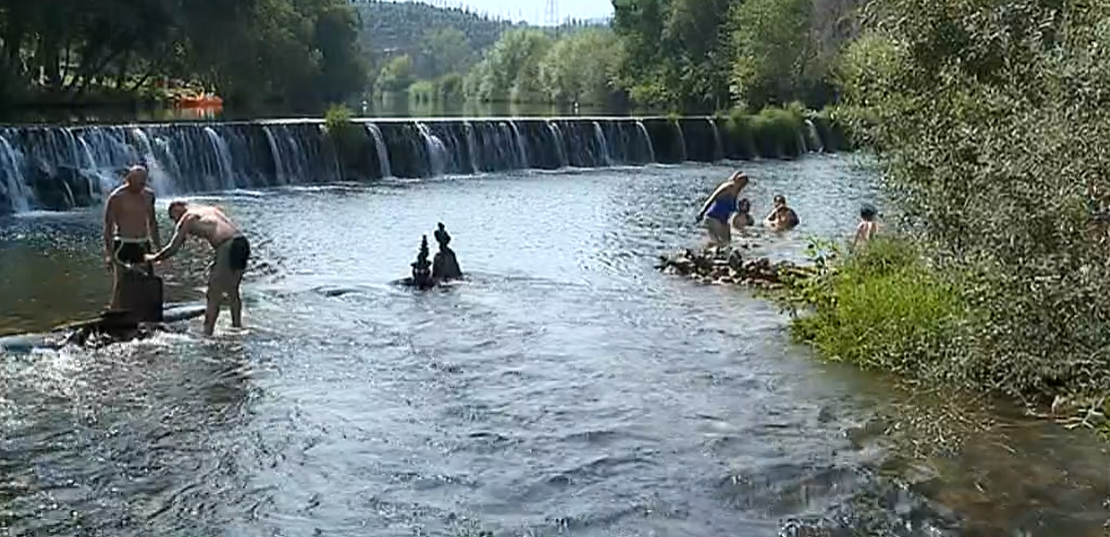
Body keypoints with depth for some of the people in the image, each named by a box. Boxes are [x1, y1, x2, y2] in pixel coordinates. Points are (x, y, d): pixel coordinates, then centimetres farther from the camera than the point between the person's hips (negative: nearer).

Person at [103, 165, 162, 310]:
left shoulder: (149, 195, 7)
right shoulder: (116, 197, -10)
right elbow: (108, 225, -9)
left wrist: (158, 246, 18)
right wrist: (108, 253, -14)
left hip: (143, 245, 6)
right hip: (123, 245, -6)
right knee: (120, 286, -8)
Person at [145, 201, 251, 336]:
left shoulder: (187, 218, 10)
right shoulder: (211, 209, 29)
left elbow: (173, 249, 10)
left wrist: (153, 258, 27)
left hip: (228, 246, -7)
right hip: (243, 242, 7)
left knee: (214, 294, 4)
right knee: (233, 291, 24)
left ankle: (207, 333, 6)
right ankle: (237, 325, 33)